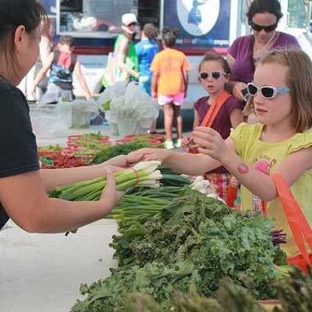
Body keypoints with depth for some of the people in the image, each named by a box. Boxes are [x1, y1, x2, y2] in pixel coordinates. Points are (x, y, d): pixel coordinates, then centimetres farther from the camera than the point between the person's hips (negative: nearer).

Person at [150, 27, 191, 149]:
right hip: (178, 89, 2)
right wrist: (185, 89, 12)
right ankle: (179, 139, 19)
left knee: (168, 113, 2)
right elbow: (185, 74, 1)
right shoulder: (181, 55, 0)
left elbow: (155, 75, -7)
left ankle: (169, 141, 1)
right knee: (177, 113, 15)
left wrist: (153, 90, 1)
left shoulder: (159, 56, -6)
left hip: (164, 89, -2)